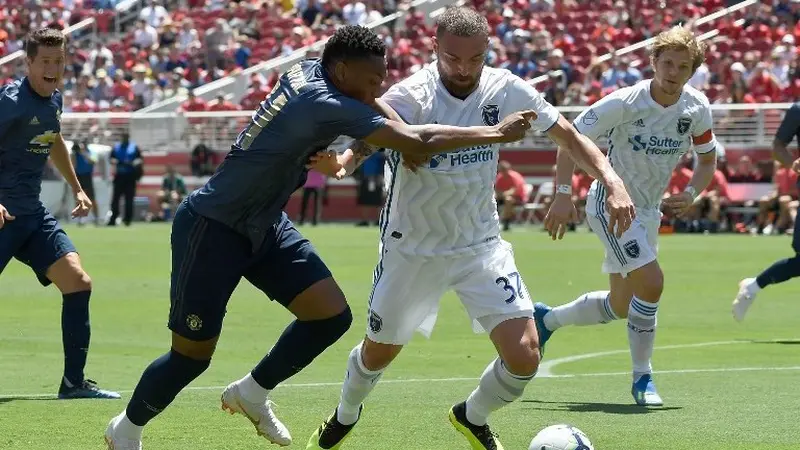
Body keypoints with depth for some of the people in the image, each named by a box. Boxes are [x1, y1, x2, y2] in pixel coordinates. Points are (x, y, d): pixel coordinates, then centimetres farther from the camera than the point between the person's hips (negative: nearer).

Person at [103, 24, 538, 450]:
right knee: (193, 354, 0)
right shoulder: (326, 104, -29)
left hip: (263, 224, 9)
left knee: (332, 316, -2)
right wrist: (498, 133, -20)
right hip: (211, 228, -9)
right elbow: (419, 142, -29)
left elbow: (369, 103, 19)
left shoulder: (309, 71, -5)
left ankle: (252, 393, 18)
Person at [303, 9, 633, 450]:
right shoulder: (410, 97, -23)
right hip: (412, 248, -2)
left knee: (524, 356, -11)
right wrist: (336, 164, -60)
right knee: (379, 351, 15)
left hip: (481, 246, 2)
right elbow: (363, 143, -37)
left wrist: (612, 181, -17)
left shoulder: (504, 90, -12)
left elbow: (568, 136, -3)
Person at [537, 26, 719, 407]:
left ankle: (546, 319, 40)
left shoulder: (697, 108, -6)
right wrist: (563, 195, -22)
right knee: (651, 282, -24)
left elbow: (707, 160, 10)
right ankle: (642, 378, -8)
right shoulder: (625, 102, -21)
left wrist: (690, 194, -9)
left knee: (620, 307, 14)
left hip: (649, 210, 7)